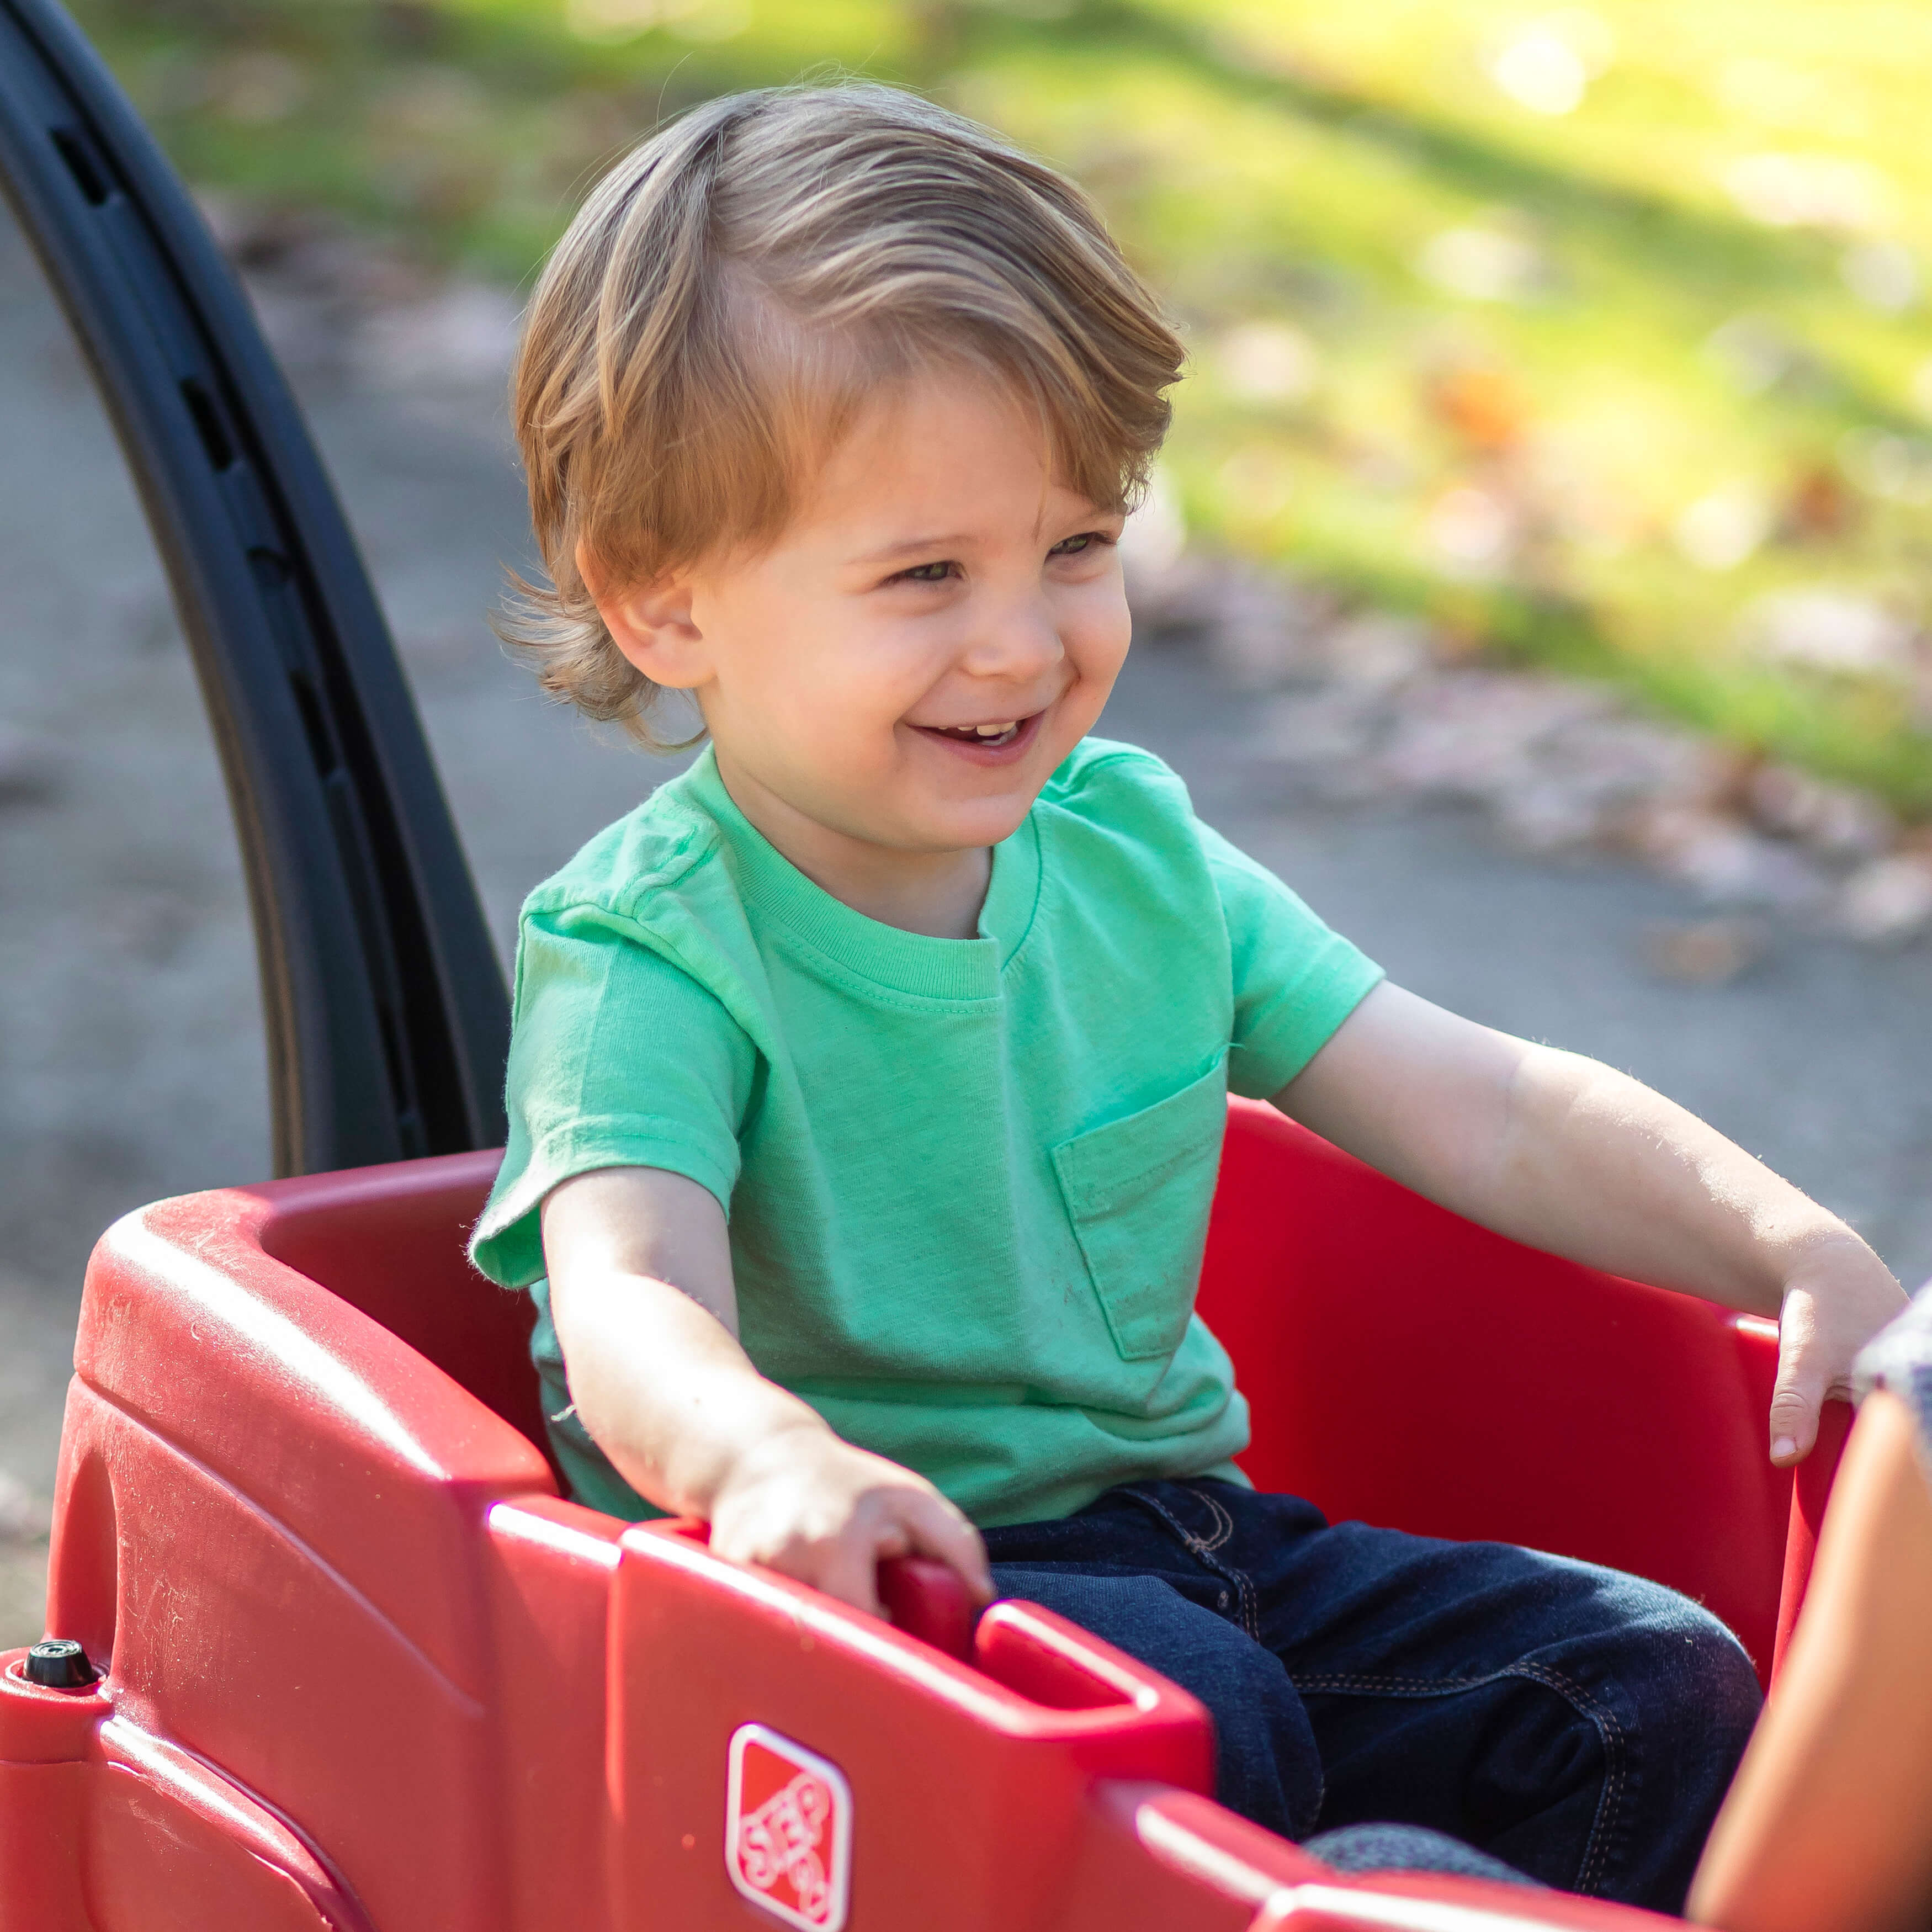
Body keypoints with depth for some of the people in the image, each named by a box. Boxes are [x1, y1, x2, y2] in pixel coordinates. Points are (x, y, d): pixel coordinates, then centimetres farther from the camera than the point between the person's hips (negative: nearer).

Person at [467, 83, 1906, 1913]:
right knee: (1193, 1720, -33)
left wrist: (1792, 1245, -9)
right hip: (867, 1575, -6)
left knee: (1658, 1687, -7)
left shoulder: (1133, 852, 7)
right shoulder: (654, 954, -13)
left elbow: (1485, 1113, 6)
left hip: (1166, 1524, 6)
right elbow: (629, 1302, -30)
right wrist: (771, 1456, -54)